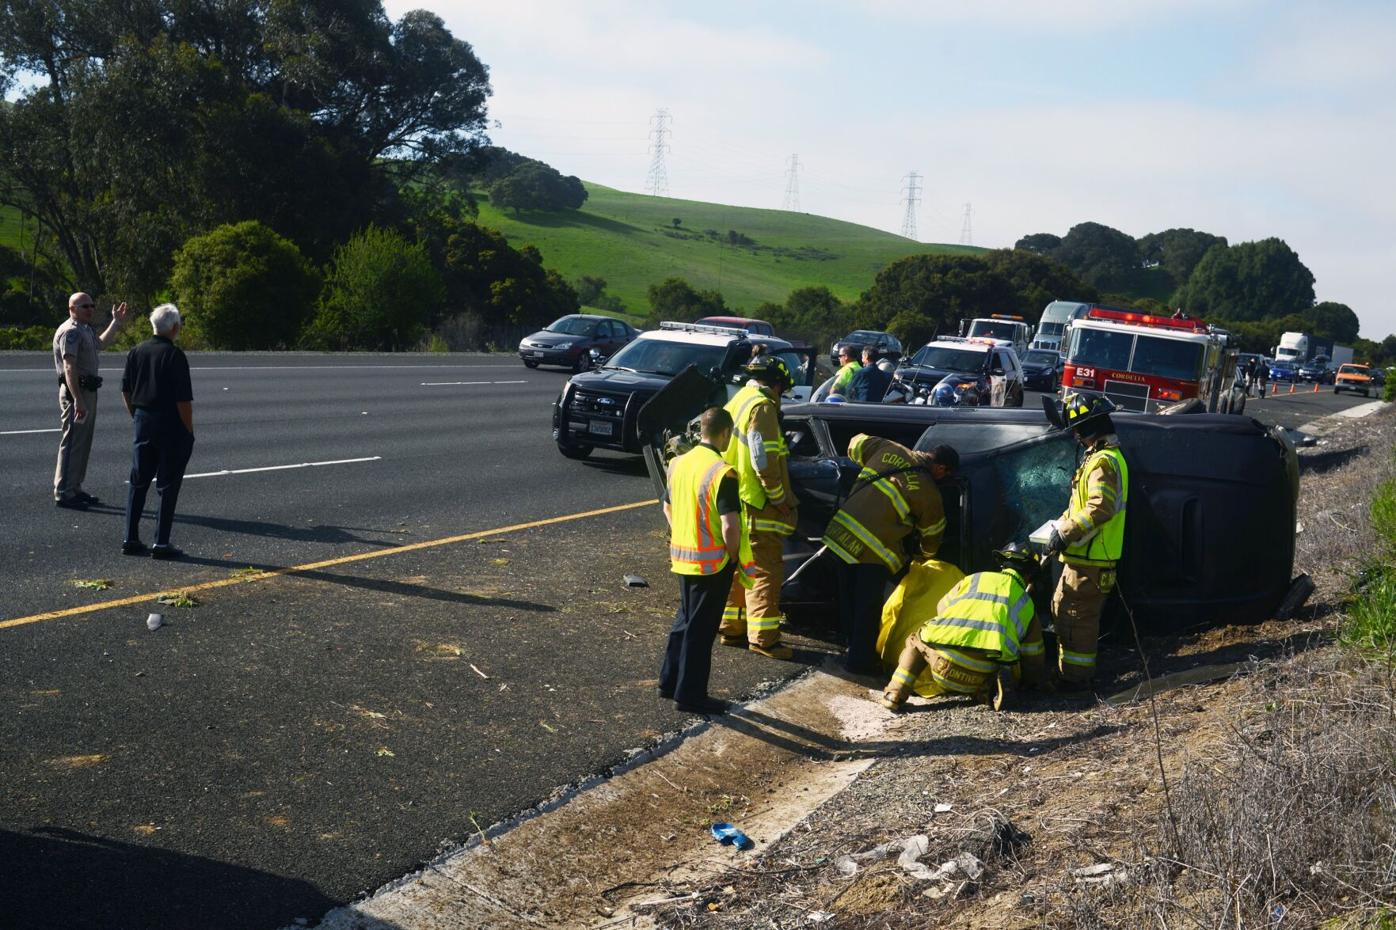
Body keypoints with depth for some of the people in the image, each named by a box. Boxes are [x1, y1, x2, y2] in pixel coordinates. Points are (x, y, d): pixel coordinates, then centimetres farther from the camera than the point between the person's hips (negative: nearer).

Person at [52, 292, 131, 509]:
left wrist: (116, 322, 36)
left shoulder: (86, 330, 17)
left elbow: (100, 345, 40)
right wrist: (78, 400, -31)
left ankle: (74, 488, 23)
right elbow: (69, 368, -24)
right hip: (76, 393, -10)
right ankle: (63, 493, -5)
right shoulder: (70, 332, -15)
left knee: (84, 443, 15)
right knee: (72, 442, -8)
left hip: (88, 392, 10)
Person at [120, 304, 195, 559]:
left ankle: (130, 539, 13)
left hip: (143, 423, 6)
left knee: (138, 483, 13)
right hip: (171, 425, -6)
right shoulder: (175, 355, -13)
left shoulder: (136, 352, 6)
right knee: (168, 486, 0)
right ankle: (161, 543, 1)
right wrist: (189, 430, -7)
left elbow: (126, 391, 11)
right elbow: (183, 399, -15)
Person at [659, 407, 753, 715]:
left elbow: (668, 508, 16)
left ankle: (670, 681, 29)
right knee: (701, 628, 3)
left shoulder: (679, 463, 4)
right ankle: (690, 694, 10)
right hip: (712, 562, -7)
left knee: (685, 619, 21)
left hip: (682, 557, 7)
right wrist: (734, 557, -9)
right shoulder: (721, 473, -20)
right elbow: (730, 526, -24)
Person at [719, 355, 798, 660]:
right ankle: (763, 637, -6)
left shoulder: (736, 402, 17)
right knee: (766, 571, -6)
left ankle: (732, 628, 24)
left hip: (734, 502, 10)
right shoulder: (761, 406, -14)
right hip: (757, 504, -10)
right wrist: (779, 497, -13)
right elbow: (763, 457, -21)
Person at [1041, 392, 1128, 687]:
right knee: (1062, 607, 19)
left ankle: (1076, 677, 3)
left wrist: (1066, 534, -22)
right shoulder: (1104, 457, 17)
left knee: (1078, 618, -4)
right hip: (1085, 555, 11)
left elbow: (1100, 508, -28)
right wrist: (1061, 525, 14)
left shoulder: (1103, 461, -18)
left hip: (1090, 559, -11)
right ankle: (1077, 670, 29)